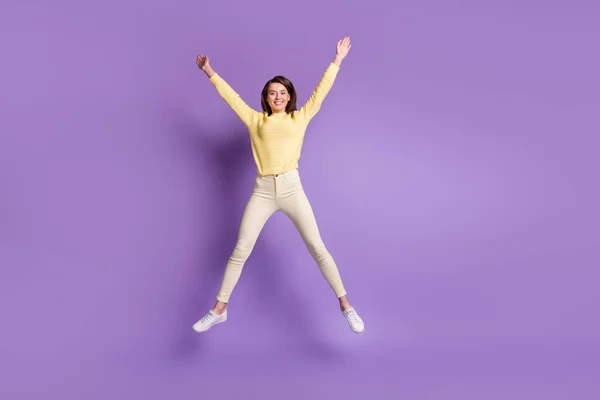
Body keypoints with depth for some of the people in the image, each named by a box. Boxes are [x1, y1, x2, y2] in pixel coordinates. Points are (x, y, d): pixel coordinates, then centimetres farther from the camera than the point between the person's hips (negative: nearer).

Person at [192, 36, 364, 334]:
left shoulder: (300, 118, 10)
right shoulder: (255, 120, 11)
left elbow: (321, 91, 12)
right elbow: (231, 96, 17)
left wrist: (337, 61, 13)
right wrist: (209, 72, 21)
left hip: (292, 189, -1)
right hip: (262, 192, 1)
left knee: (317, 248, -1)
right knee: (240, 251, 2)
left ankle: (345, 305, 9)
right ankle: (219, 309, 14)